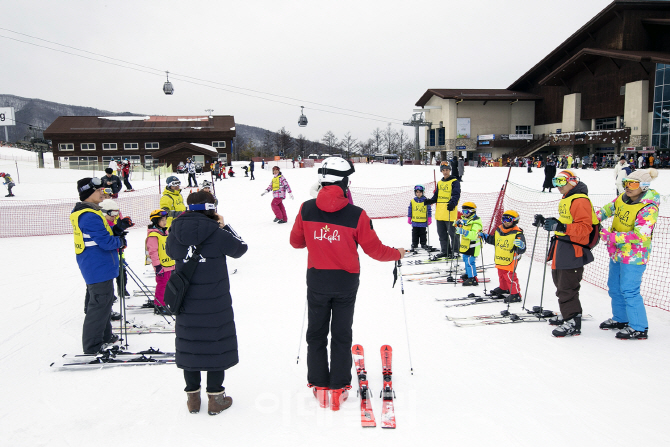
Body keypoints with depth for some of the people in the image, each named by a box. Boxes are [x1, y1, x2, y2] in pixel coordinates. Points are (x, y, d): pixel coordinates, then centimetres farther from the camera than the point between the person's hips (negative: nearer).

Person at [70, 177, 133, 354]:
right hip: (99, 268, -11)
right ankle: (92, 347, 6)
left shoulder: (82, 212, 12)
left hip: (93, 268, 11)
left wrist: (118, 228, 3)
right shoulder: (90, 216, -22)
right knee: (99, 305, -3)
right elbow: (106, 242, -25)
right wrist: (121, 241, -6)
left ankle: (104, 337, 35)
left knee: (102, 302, 21)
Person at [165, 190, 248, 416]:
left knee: (189, 346, 15)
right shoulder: (217, 233, -15)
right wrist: (224, 226, 8)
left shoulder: (176, 232, -4)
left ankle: (192, 396, 26)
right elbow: (240, 248, 1)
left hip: (186, 303, 4)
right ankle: (215, 397, 16)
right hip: (216, 303, -4)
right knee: (217, 346, 9)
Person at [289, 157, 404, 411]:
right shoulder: (356, 214, -16)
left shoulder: (307, 210, -10)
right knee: (341, 335, 13)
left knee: (316, 334, 17)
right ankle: (338, 388, 19)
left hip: (316, 280, 1)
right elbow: (374, 249, -8)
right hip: (346, 282, -1)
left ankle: (319, 386, 23)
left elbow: (296, 241, 3)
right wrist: (397, 254, 10)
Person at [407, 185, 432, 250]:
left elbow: (429, 210, 1)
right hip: (415, 222, 2)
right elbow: (410, 210, 8)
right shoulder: (412, 201, 1)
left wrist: (429, 219, -1)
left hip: (423, 222, -2)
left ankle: (423, 244, 19)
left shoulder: (426, 201, -4)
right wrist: (409, 219, 8)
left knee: (423, 234, 8)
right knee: (415, 234, 9)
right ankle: (414, 244, 19)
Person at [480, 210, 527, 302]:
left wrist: (520, 245, -42)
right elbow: (493, 240, 24)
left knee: (509, 276, -7)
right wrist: (484, 236, 15)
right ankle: (504, 289, 44)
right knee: (501, 274, 22)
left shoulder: (517, 233, -16)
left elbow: (522, 250, -20)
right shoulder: (498, 230, 4)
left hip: (510, 261, -8)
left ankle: (516, 294, 4)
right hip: (499, 259, 8)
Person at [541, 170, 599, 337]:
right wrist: (553, 223, 15)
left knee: (566, 288, -9)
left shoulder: (580, 200, -14)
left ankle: (573, 322, -2)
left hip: (572, 250, -11)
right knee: (560, 283, 19)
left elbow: (584, 228, -22)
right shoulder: (566, 200, 18)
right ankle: (568, 315, 32)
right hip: (561, 248, 11)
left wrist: (560, 227, -30)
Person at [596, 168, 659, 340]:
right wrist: (595, 218, 4)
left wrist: (610, 236, -34)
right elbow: (609, 208, 22)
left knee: (629, 290, -7)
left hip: (634, 256, -9)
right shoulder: (622, 198, 0)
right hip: (617, 253, 9)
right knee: (614, 287, 19)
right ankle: (620, 319, 36)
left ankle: (639, 328, 7)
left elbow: (640, 235, -31)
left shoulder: (648, 208, -23)